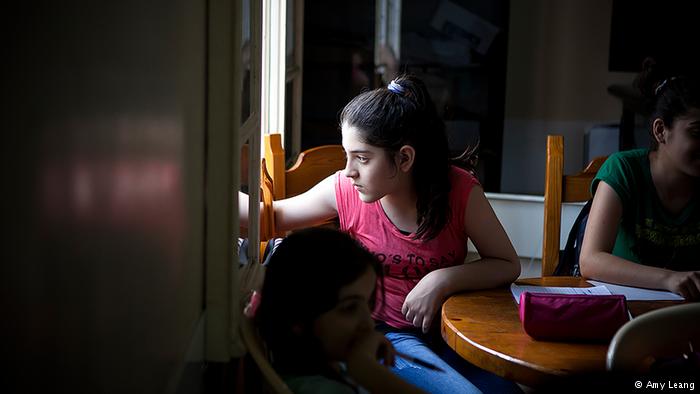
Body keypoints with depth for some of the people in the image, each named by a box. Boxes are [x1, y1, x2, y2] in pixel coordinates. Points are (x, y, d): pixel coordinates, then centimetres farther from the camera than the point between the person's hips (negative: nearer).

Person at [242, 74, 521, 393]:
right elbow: (274, 216, 6)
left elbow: (508, 265, -4)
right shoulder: (344, 190, -9)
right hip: (383, 332, -2)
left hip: (447, 330, 2)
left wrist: (444, 280, -19)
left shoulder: (460, 190, -12)